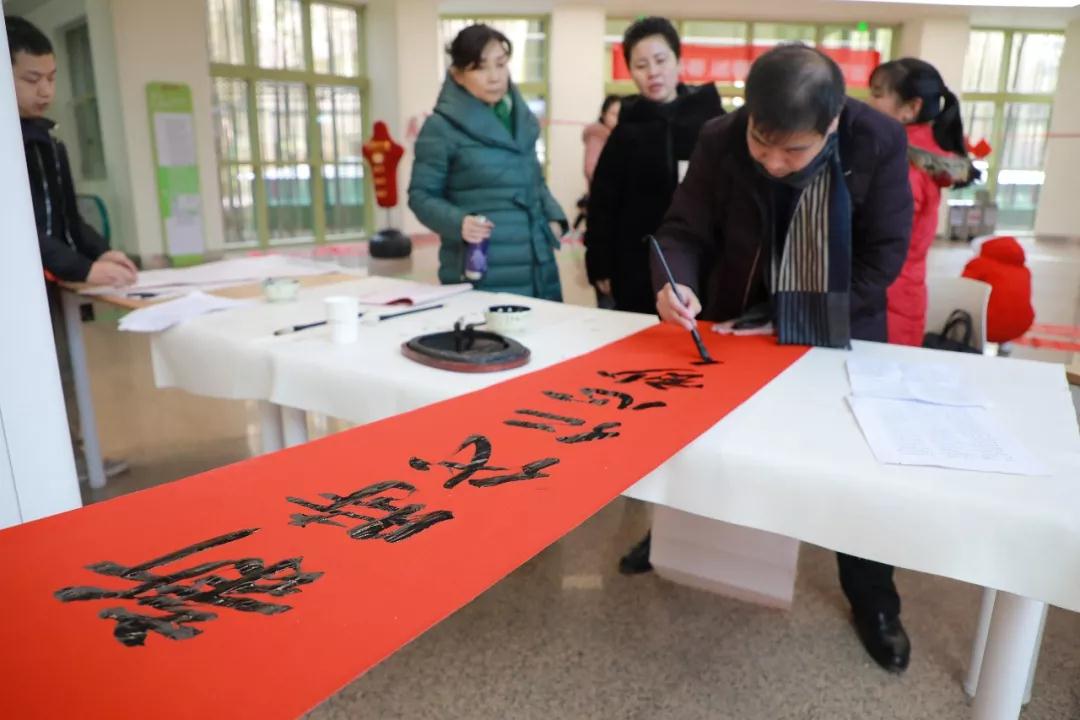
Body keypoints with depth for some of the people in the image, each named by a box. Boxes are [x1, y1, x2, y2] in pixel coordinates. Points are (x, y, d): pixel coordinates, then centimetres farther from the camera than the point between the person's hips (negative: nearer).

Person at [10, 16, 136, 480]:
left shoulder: (46, 138, 13)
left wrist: (99, 252, -3)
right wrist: (83, 268, -28)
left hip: (47, 284, 8)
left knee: (65, 377, 15)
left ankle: (72, 456, 28)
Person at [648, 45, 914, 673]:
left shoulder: (880, 142, -20)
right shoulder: (721, 140, -17)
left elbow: (883, 256, -15)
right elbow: (684, 229, -13)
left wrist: (791, 319, -23)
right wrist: (676, 283, -36)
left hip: (842, 332, 0)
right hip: (740, 328, 1)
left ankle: (873, 598, 31)